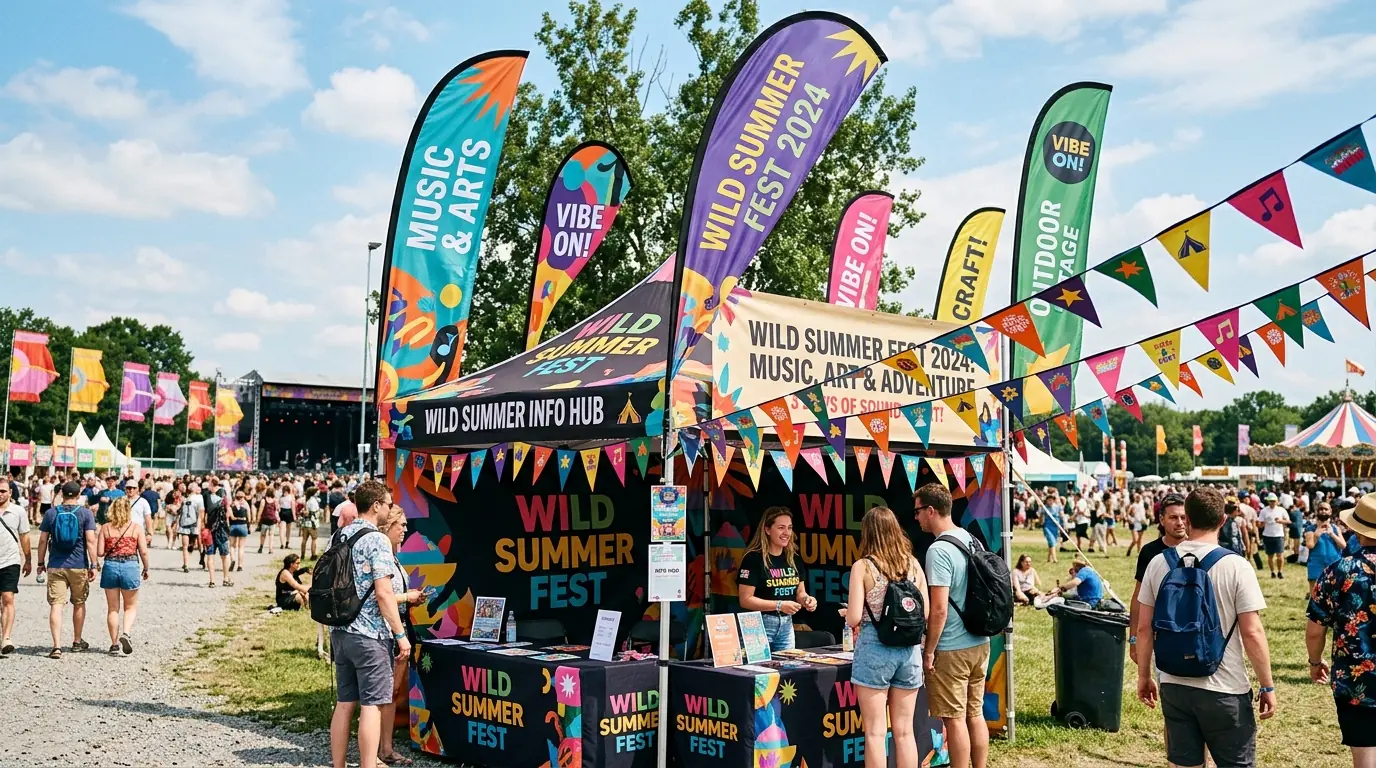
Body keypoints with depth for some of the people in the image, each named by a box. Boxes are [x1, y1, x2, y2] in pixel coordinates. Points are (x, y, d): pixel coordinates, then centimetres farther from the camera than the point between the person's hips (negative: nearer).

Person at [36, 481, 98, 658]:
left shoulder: (51, 513, 2)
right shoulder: (86, 513, -4)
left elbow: (43, 540, 3)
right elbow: (90, 540, -9)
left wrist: (41, 563, 14)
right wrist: (93, 565, -5)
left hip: (55, 567, 0)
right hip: (79, 566, 0)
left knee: (56, 605, -2)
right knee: (79, 603, 16)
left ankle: (57, 646, -13)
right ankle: (77, 642, 29)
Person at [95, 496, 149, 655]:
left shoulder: (105, 528, 1)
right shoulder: (136, 527, -1)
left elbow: (100, 552, -4)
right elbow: (143, 551, -5)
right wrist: (146, 568, 9)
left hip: (110, 566, 1)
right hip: (131, 566, -1)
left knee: (112, 608, 12)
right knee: (130, 606, 13)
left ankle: (114, 644, 14)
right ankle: (125, 633, -11)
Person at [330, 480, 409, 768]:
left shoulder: (340, 536, 10)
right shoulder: (377, 540, -14)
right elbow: (383, 593, -18)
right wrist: (400, 634, -13)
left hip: (341, 632, 8)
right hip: (369, 635, -8)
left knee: (344, 704, 12)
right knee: (371, 705, -3)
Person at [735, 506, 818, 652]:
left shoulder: (794, 559, 7)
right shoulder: (754, 558, -12)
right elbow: (745, 600, -14)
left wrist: (806, 599, -6)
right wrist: (779, 605, -21)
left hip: (787, 625, 6)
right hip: (760, 624, -6)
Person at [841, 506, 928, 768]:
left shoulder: (863, 566, -9)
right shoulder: (913, 564, 4)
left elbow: (854, 619, -11)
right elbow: (925, 611, 9)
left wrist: (845, 612, 10)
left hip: (874, 649, -4)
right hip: (909, 649, 4)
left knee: (875, 732, 3)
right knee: (904, 731, 13)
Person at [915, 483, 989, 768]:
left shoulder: (939, 550, -19)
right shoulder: (972, 540, 7)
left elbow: (939, 609, -22)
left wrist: (929, 650, -12)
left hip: (951, 649, -8)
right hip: (980, 643, 8)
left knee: (955, 719, 2)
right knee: (975, 714, 16)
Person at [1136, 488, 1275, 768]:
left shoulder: (1159, 563, -2)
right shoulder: (1236, 566, -12)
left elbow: (1144, 627, 2)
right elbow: (1252, 633, -12)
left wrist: (1144, 675, 14)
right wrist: (1267, 686, 0)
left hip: (1173, 685, 3)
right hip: (1224, 689, -3)